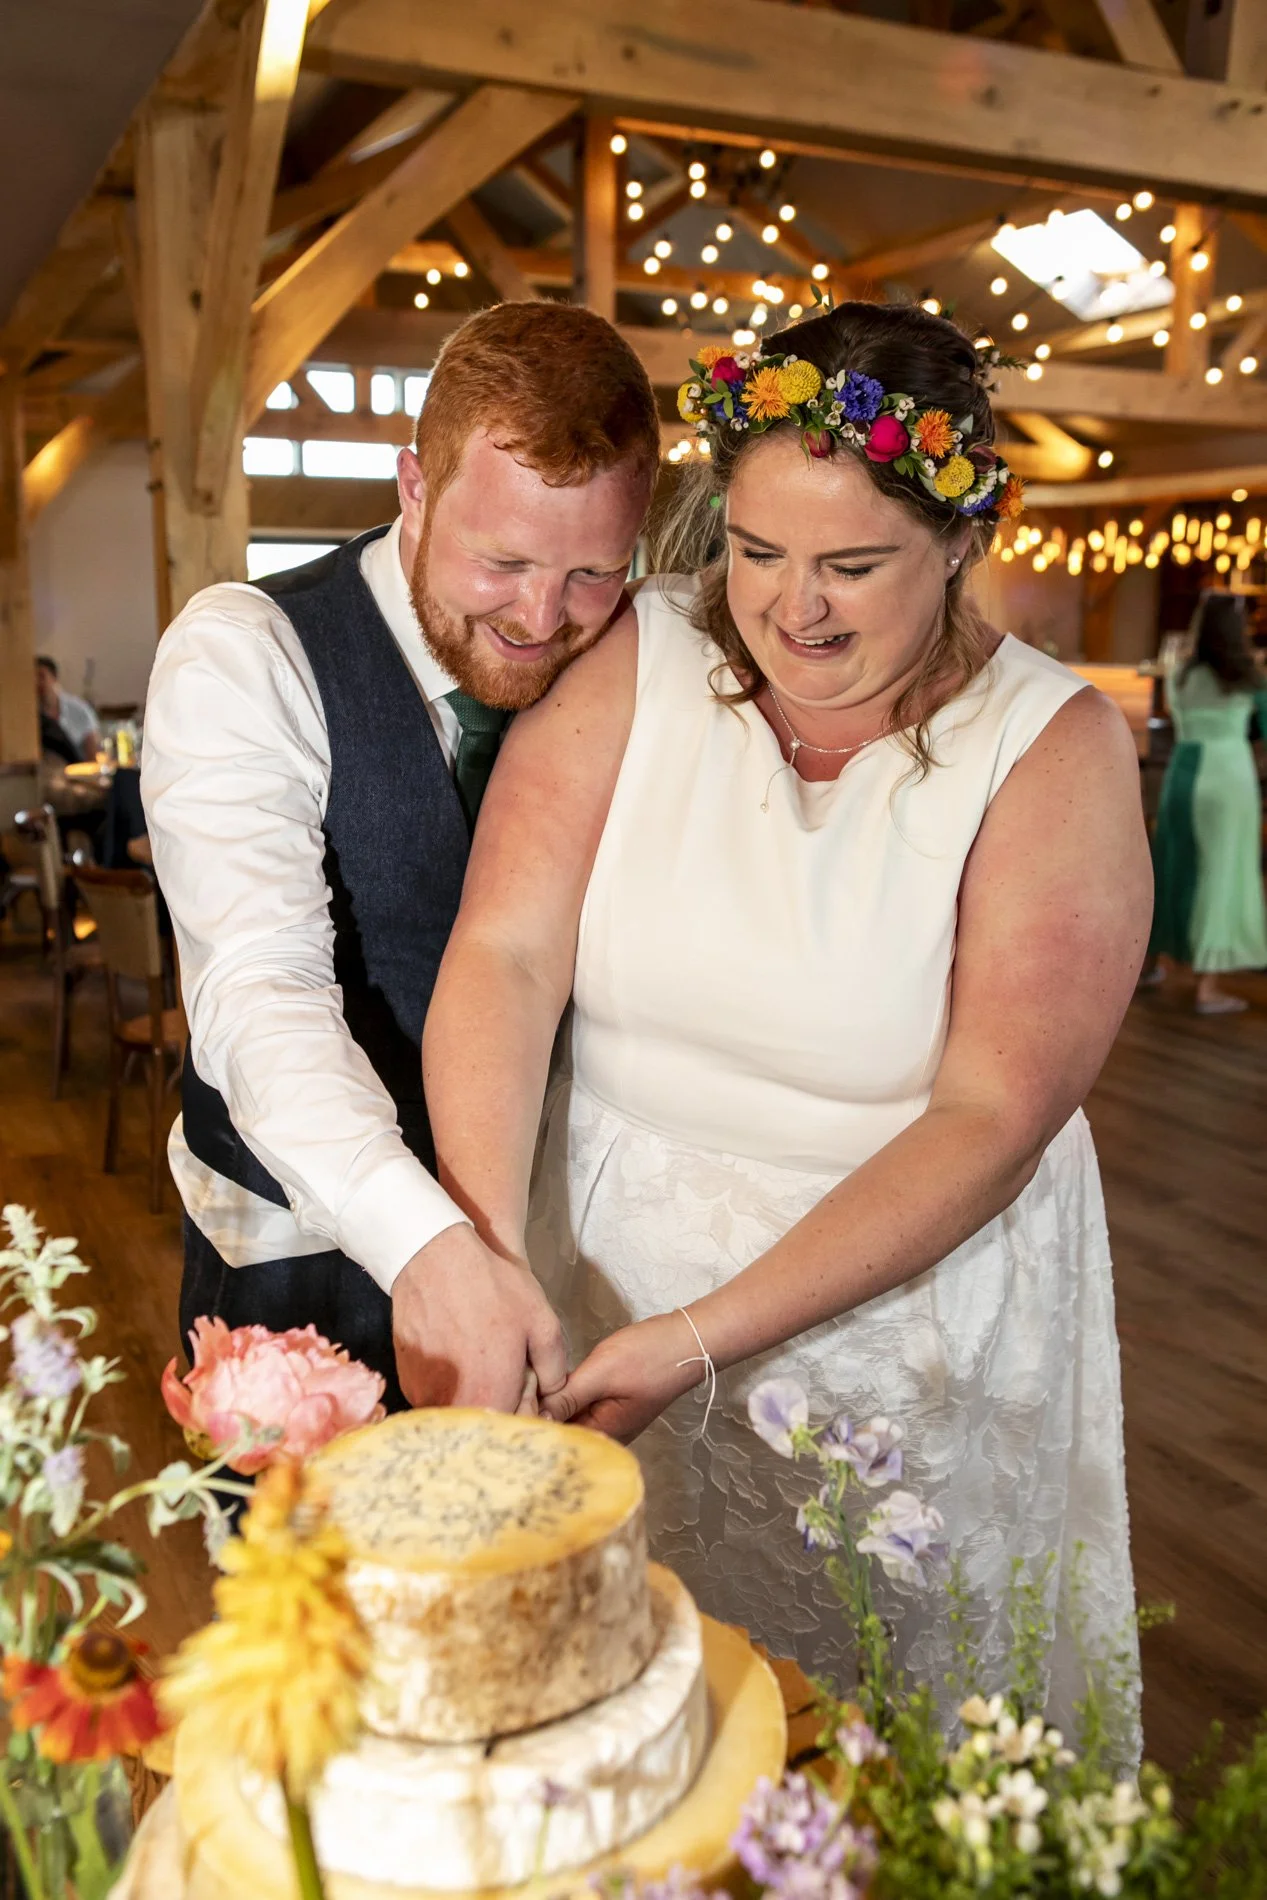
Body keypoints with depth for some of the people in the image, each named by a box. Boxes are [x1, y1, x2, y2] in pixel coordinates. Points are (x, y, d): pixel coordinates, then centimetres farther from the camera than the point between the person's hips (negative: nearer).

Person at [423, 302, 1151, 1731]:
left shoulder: (1054, 751, -13)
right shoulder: (637, 663, -7)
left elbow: (994, 1116, -18)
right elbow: (504, 954, -13)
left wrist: (707, 1340, -24)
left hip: (908, 1315, -2)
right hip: (604, 1277, 2)